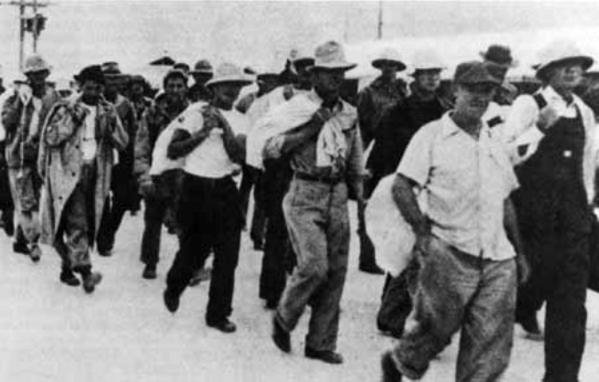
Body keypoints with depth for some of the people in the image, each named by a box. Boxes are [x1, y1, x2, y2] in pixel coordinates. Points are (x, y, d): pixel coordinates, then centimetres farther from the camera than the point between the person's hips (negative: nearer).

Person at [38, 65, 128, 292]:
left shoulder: (108, 111, 10)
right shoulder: (65, 108, 1)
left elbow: (123, 143, 4)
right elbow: (50, 138, -6)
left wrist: (110, 127, -13)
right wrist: (72, 120, -14)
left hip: (96, 175, 4)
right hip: (69, 173, -4)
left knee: (88, 223, 10)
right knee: (76, 222, -14)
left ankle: (68, 265, 26)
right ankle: (84, 270, -17)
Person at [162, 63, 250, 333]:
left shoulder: (237, 119, 7)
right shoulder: (195, 112, -2)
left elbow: (240, 157, -8)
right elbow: (172, 151, -6)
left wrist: (224, 125, -15)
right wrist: (203, 132, -15)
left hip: (225, 190, 3)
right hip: (196, 188, -2)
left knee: (227, 257, -1)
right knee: (193, 250, 7)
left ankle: (218, 314, 11)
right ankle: (173, 289, 38)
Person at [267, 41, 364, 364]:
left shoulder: (349, 113, 12)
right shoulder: (297, 108, -5)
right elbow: (269, 148, -13)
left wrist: (359, 197, 19)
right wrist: (310, 129, -17)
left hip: (337, 196, 5)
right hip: (304, 195, -5)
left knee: (336, 271, 5)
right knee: (314, 265, -16)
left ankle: (321, 343, 17)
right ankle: (283, 319, 12)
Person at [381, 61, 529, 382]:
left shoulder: (494, 143, 18)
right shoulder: (432, 136, -1)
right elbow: (401, 188, -7)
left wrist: (518, 253, 20)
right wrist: (423, 231, -16)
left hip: (498, 259, 5)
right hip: (449, 254, -5)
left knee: (491, 347, 1)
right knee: (435, 329, 4)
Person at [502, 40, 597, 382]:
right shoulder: (528, 105, -4)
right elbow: (508, 155, -12)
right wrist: (541, 126, -22)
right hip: (534, 211, -5)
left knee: (571, 300, 1)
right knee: (537, 281, -2)